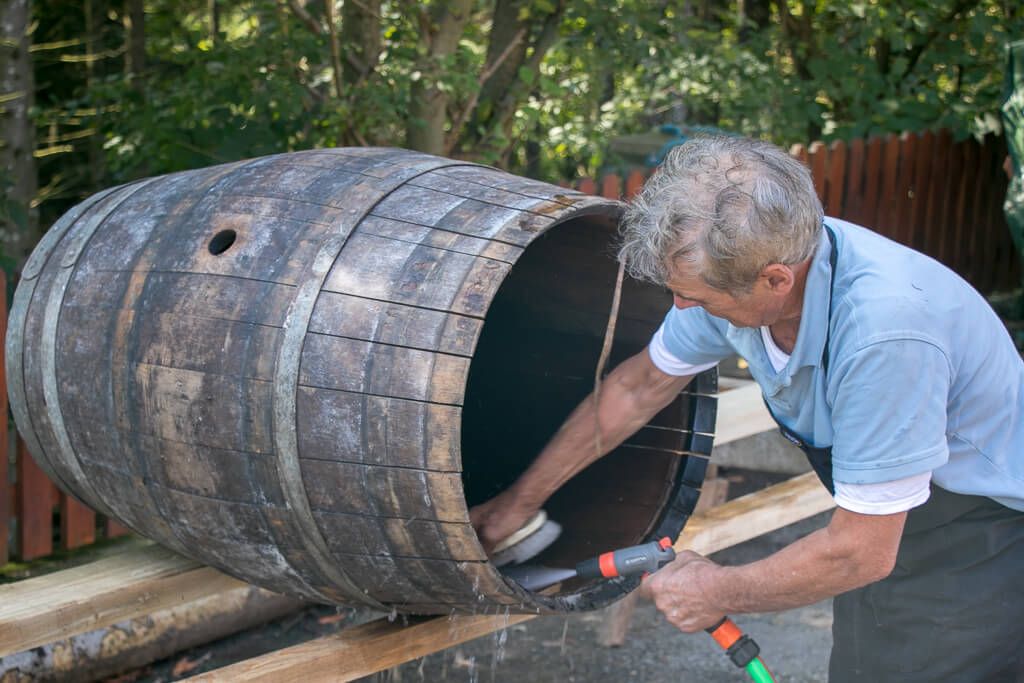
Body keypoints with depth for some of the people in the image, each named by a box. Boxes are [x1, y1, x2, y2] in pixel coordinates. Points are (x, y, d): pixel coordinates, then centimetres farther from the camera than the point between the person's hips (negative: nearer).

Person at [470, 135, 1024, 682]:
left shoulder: (886, 326, -38)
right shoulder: (737, 265, -14)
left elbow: (859, 551, -29)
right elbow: (640, 387, 5)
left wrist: (721, 592, -14)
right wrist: (521, 498, 11)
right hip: (876, 519, 7)